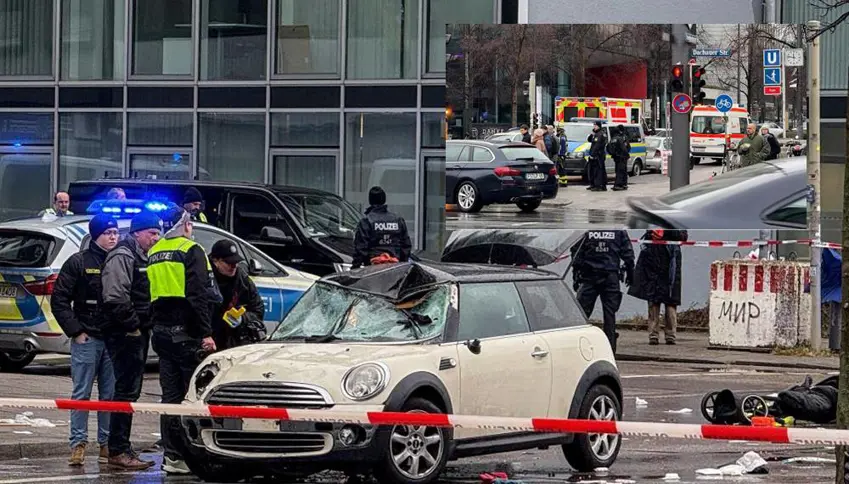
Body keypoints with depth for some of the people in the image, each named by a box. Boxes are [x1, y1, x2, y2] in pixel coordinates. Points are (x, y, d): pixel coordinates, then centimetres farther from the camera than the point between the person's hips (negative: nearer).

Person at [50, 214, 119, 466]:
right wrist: (75, 331, -7)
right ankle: (78, 445, 1)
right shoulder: (79, 262, -1)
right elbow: (59, 300, -1)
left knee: (111, 394, 6)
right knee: (82, 394, -1)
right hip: (86, 339, -3)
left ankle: (107, 444, 13)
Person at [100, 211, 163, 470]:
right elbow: (115, 298, -25)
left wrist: (144, 325, 15)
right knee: (127, 390, -10)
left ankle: (121, 449, 18)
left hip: (138, 333, 10)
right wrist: (132, 324, -18)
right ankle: (118, 451, -9)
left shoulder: (143, 258, 19)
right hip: (125, 334, -10)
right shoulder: (122, 257, -13)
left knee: (130, 390, 13)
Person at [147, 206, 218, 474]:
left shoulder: (154, 254, 15)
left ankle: (171, 454, 9)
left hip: (162, 332, 7)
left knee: (171, 395, 9)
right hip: (186, 332, -7)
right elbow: (199, 295, -17)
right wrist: (206, 333, -17)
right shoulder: (191, 251, -9)